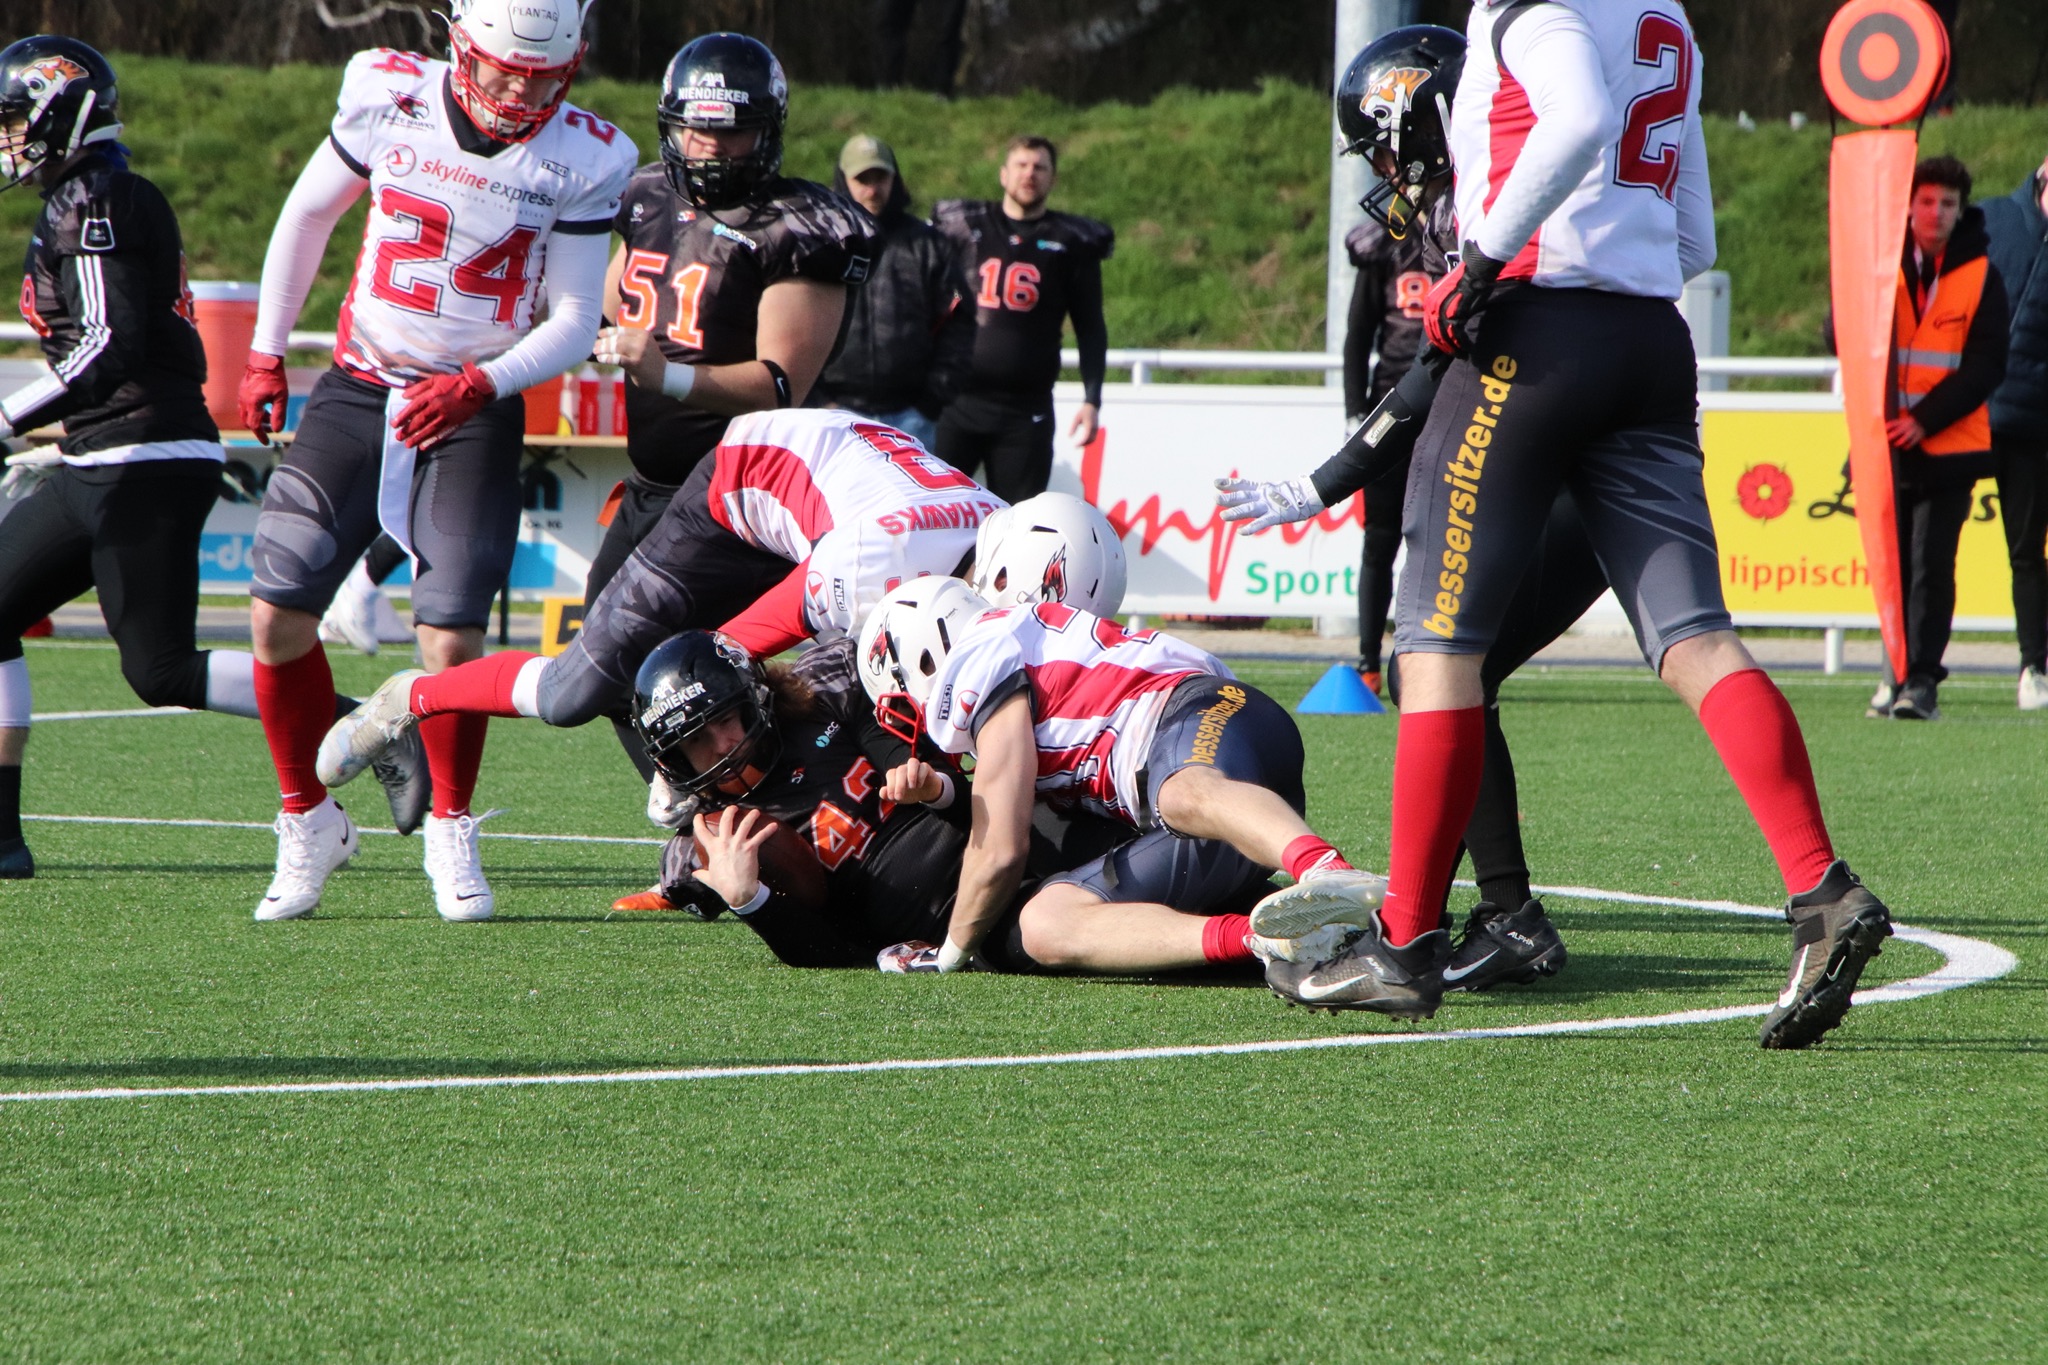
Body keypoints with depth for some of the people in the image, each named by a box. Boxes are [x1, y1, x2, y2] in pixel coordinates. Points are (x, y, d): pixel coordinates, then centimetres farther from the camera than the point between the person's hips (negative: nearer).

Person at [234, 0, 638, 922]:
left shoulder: (581, 159, -11)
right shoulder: (390, 97, -7)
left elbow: (573, 326, -6)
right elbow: (309, 213, 10)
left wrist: (479, 385, -22)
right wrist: (265, 353, 12)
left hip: (473, 408, -2)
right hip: (358, 389, 2)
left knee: (452, 639, -13)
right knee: (278, 612, -7)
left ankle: (450, 834, 11)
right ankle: (309, 821, 13)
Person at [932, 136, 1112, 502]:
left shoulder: (1072, 242, 7)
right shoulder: (963, 227, 8)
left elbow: (1091, 327, 10)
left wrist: (1092, 400, 2)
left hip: (1026, 413, 0)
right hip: (957, 401, 0)